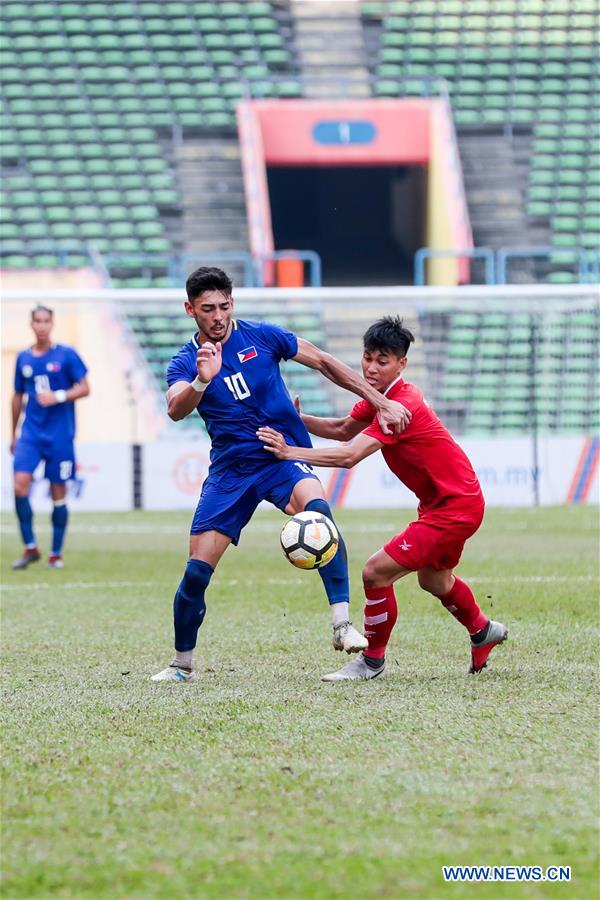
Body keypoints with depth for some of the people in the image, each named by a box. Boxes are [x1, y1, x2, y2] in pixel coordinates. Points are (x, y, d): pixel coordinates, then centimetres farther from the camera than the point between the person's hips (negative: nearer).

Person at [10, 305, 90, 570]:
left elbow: (84, 388, -2)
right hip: (30, 432, 2)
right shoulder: (23, 358, 9)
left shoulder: (66, 355, -1)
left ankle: (56, 553, 11)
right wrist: (13, 434, 20)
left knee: (58, 493, 2)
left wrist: (58, 396, -18)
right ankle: (30, 547, -3)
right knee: (20, 484, -14)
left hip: (60, 435, -2)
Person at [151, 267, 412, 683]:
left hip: (285, 457, -1)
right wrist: (202, 380, -45)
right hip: (230, 471, 1)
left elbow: (324, 362, 8)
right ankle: (182, 664, 19)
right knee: (197, 570, -4)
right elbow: (176, 410, -24)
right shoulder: (185, 362, -2)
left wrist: (380, 401, 6)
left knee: (316, 508, -35)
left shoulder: (261, 336, -1)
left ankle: (343, 624, -36)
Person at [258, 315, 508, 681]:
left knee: (377, 572, -13)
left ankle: (373, 661, 4)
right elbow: (344, 429, 15)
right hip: (442, 501, 11)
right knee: (434, 580, 31)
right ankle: (483, 632, 56)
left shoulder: (402, 404, -28)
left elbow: (350, 456, -36)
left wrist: (290, 452, -39)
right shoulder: (380, 395, 2)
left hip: (455, 507, -11)